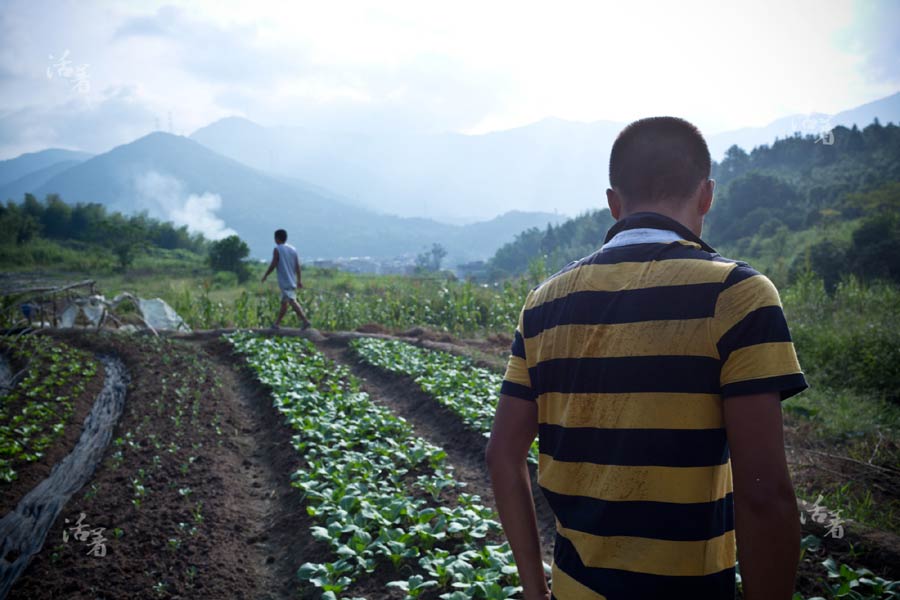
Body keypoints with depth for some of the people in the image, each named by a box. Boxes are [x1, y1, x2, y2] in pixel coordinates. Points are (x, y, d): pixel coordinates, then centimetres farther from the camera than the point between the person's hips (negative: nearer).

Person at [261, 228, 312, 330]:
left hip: (284, 280, -7)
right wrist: (299, 280, 12)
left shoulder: (277, 249, -8)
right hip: (292, 280, 7)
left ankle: (305, 320, -23)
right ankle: (277, 323, 23)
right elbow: (297, 266, 9)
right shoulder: (293, 249, 11)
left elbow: (273, 265, -11)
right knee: (284, 302, 14)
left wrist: (265, 275, 1)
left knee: (292, 301, -13)